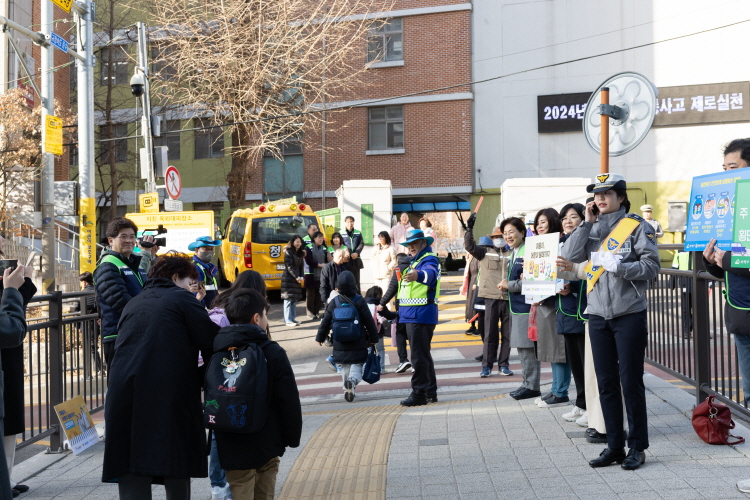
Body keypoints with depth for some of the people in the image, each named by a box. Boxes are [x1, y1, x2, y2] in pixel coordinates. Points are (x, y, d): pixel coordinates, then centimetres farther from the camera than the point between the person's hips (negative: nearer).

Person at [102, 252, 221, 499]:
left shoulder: (132, 304, 22)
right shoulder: (182, 299, 4)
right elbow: (212, 341, -5)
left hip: (125, 395, 5)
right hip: (171, 399, -5)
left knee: (132, 480, 5)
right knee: (177, 475, 8)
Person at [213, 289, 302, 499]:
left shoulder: (215, 353, 0)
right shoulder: (272, 352, -12)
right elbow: (289, 401, -11)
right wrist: (292, 438, 2)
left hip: (232, 449, 2)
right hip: (267, 447, -2)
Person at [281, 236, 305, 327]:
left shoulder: (300, 253, 15)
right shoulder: (288, 252, -8)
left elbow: (301, 267, 14)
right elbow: (289, 266, -14)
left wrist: (302, 277, -2)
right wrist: (296, 277, -16)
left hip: (297, 279, 8)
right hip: (288, 278, -8)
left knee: (294, 299, 9)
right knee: (288, 299, -7)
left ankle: (293, 318, 15)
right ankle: (288, 320, -8)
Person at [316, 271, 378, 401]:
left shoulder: (333, 303, -1)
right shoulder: (359, 301, -6)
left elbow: (325, 322, 4)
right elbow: (369, 321, -3)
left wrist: (320, 337, 17)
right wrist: (373, 338, 7)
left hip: (340, 344, 2)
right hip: (358, 343, -2)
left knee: (345, 367, 15)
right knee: (357, 365, 4)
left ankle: (348, 390, 11)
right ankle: (353, 380, -25)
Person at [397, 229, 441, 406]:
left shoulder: (429, 260, -12)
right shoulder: (413, 261, 17)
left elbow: (430, 273, -37)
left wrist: (418, 275, -55)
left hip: (421, 314, -10)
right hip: (411, 315, 10)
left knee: (419, 356, -8)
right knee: (423, 355, 16)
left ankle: (419, 393, -3)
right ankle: (430, 392, 25)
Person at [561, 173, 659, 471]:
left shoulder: (637, 226, -2)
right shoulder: (593, 228, 13)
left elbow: (651, 267, -9)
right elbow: (570, 256, -2)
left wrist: (618, 266, -20)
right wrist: (587, 223, -4)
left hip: (629, 315, -5)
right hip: (598, 316, 5)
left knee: (631, 382, 0)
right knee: (606, 384, 9)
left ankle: (637, 447, 11)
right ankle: (614, 446, 18)